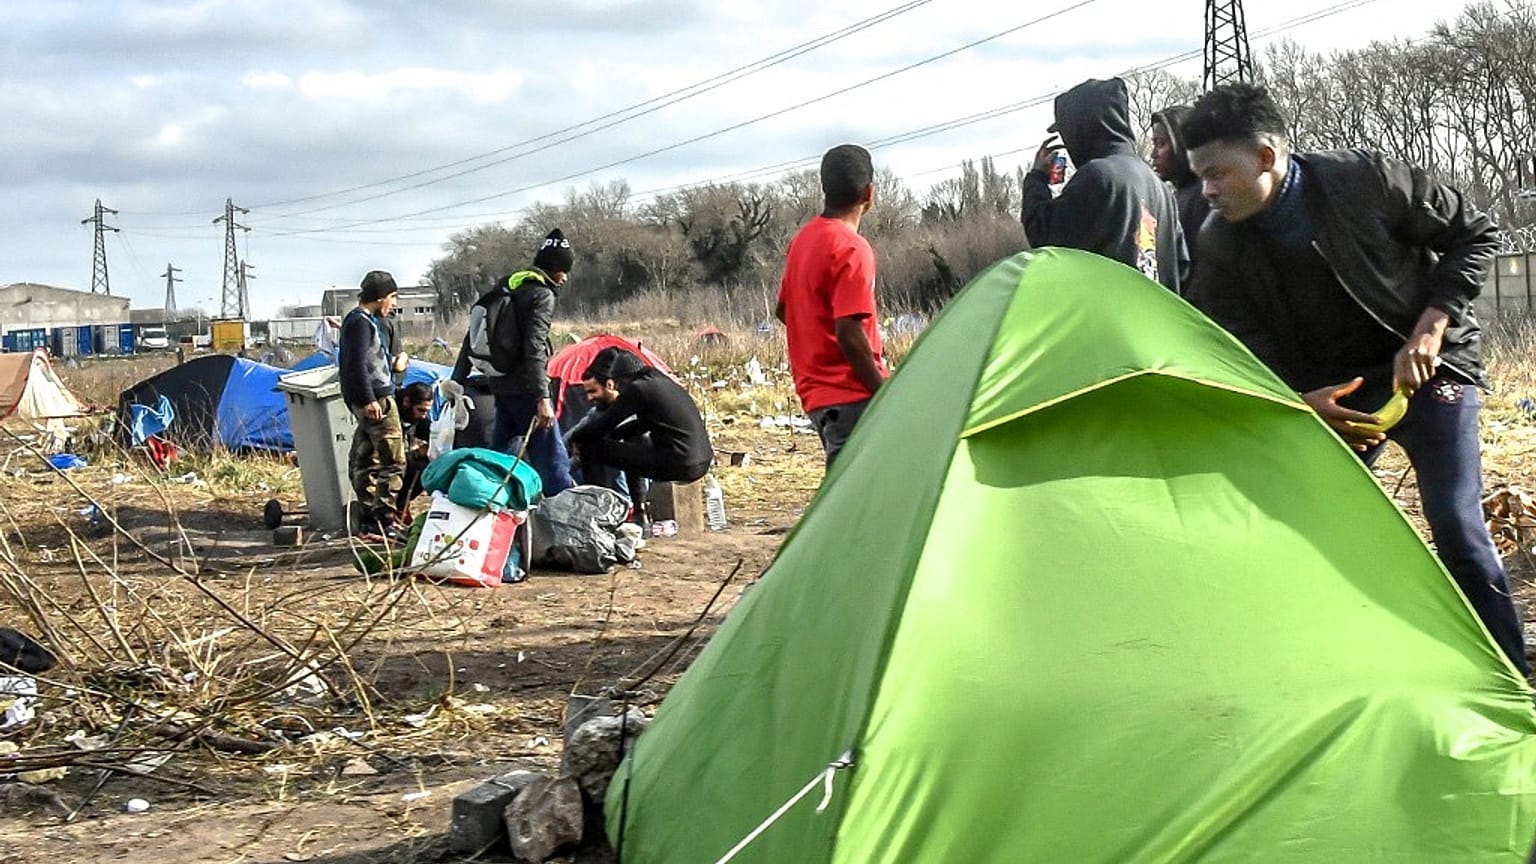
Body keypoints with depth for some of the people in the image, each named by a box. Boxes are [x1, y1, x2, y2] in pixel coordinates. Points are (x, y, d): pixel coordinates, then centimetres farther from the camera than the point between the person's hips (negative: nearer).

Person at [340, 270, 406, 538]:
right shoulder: (361, 322, -13)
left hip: (367, 401, 11)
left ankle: (370, 518, 18)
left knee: (365, 461, 12)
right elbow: (358, 364, -20)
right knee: (393, 461, -10)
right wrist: (370, 400, -22)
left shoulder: (358, 320, 19)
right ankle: (384, 519, -11)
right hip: (376, 399, -11)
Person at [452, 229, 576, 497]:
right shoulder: (542, 295, -11)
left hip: (499, 384, 9)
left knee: (501, 450, 16)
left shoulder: (505, 287, 16)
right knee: (551, 457, -6)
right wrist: (543, 398, -26)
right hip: (523, 387, -9)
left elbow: (474, 334, 18)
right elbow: (535, 349, -22)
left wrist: (458, 380, 22)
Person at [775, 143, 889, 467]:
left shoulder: (804, 238, 11)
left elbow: (783, 309, 21)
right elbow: (849, 332, -22)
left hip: (816, 390, 9)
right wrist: (884, 391, -15)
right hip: (851, 397, -9)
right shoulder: (852, 249, -16)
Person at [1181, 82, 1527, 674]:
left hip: (1425, 366, -3)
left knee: (1455, 522, -12)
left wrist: (1430, 328, -16)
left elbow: (1474, 235, -8)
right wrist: (1302, 404, -28)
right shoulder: (1220, 250, -14)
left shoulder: (1366, 182, -21)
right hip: (1322, 395, 3)